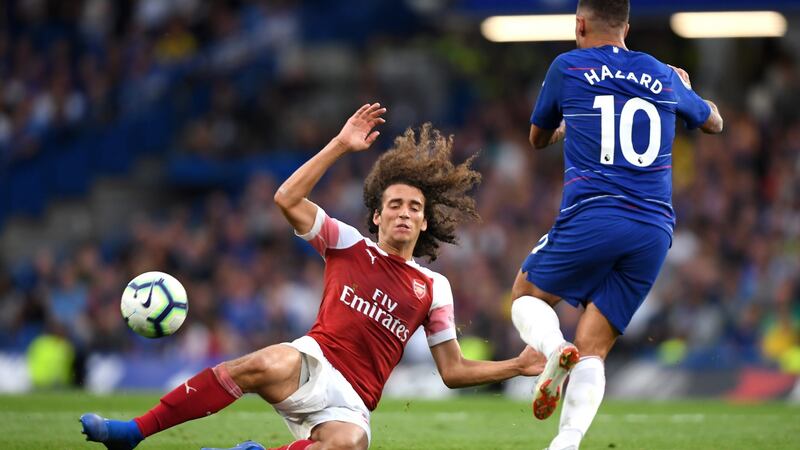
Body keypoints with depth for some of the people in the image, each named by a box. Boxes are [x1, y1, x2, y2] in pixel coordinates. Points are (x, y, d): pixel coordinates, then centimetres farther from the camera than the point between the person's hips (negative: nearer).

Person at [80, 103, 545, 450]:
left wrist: (518, 366, 10)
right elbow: (288, 200, 2)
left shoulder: (434, 288, 18)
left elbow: (454, 370, 21)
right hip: (314, 365, -1)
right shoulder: (350, 246, 14)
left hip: (351, 404, 1)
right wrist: (341, 146, -1)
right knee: (270, 365, -40)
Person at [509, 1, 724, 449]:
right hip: (655, 229, 3)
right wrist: (686, 89, 55)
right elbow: (714, 122, 35)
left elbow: (538, 139, 24)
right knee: (593, 349, 6)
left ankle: (554, 349, -14)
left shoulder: (568, 67, 7)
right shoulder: (664, 77, 16)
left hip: (592, 218, -3)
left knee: (527, 295, 19)